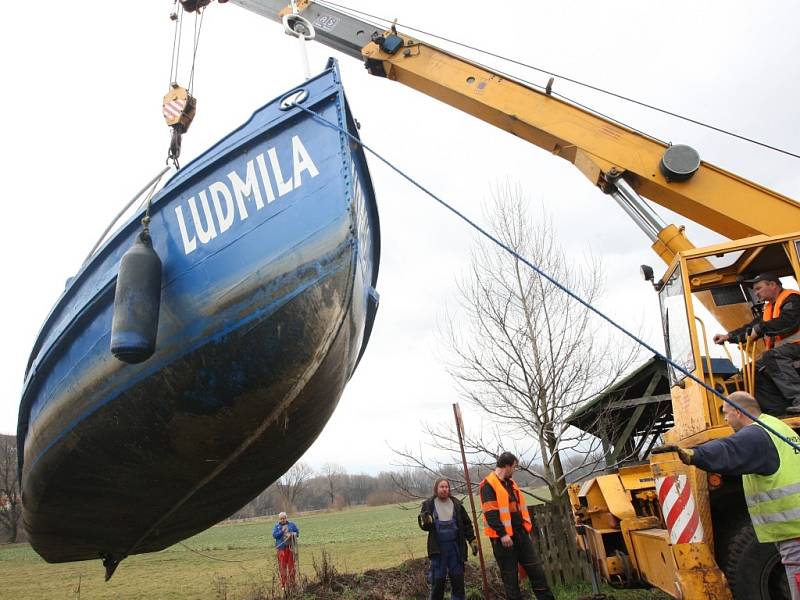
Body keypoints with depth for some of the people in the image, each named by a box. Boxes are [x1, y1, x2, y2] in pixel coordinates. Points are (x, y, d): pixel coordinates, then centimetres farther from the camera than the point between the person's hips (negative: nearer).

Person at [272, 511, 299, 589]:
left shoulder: (291, 524, 9)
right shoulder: (276, 526, 7)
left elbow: (297, 532, 8)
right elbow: (274, 535, -4)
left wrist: (292, 534, -11)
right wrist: (282, 531, -16)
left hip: (290, 547, 1)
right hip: (281, 548, -1)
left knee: (291, 565, 3)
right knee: (282, 566, -3)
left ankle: (292, 583, 12)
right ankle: (283, 584, 3)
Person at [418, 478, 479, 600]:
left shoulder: (456, 504, 4)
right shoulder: (428, 504, -2)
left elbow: (466, 523, 9)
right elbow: (424, 526, -4)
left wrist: (472, 540, 4)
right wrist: (425, 522, -26)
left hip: (455, 546, 2)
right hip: (438, 547, -2)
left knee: (457, 577, 11)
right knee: (438, 579, 1)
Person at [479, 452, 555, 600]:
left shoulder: (510, 483, 17)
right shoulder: (488, 484, -12)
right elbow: (490, 513, -19)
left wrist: (527, 528, 17)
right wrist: (502, 533, -23)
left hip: (520, 533, 8)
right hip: (504, 536, -8)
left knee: (536, 569, 8)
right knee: (509, 574, 1)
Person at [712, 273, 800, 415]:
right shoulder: (769, 308, 24)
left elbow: (787, 322, -23)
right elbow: (752, 328, 23)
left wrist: (760, 328, -17)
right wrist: (729, 336, 12)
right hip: (781, 352, 10)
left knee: (771, 357, -34)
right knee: (754, 370, -3)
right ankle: (779, 410, -15)